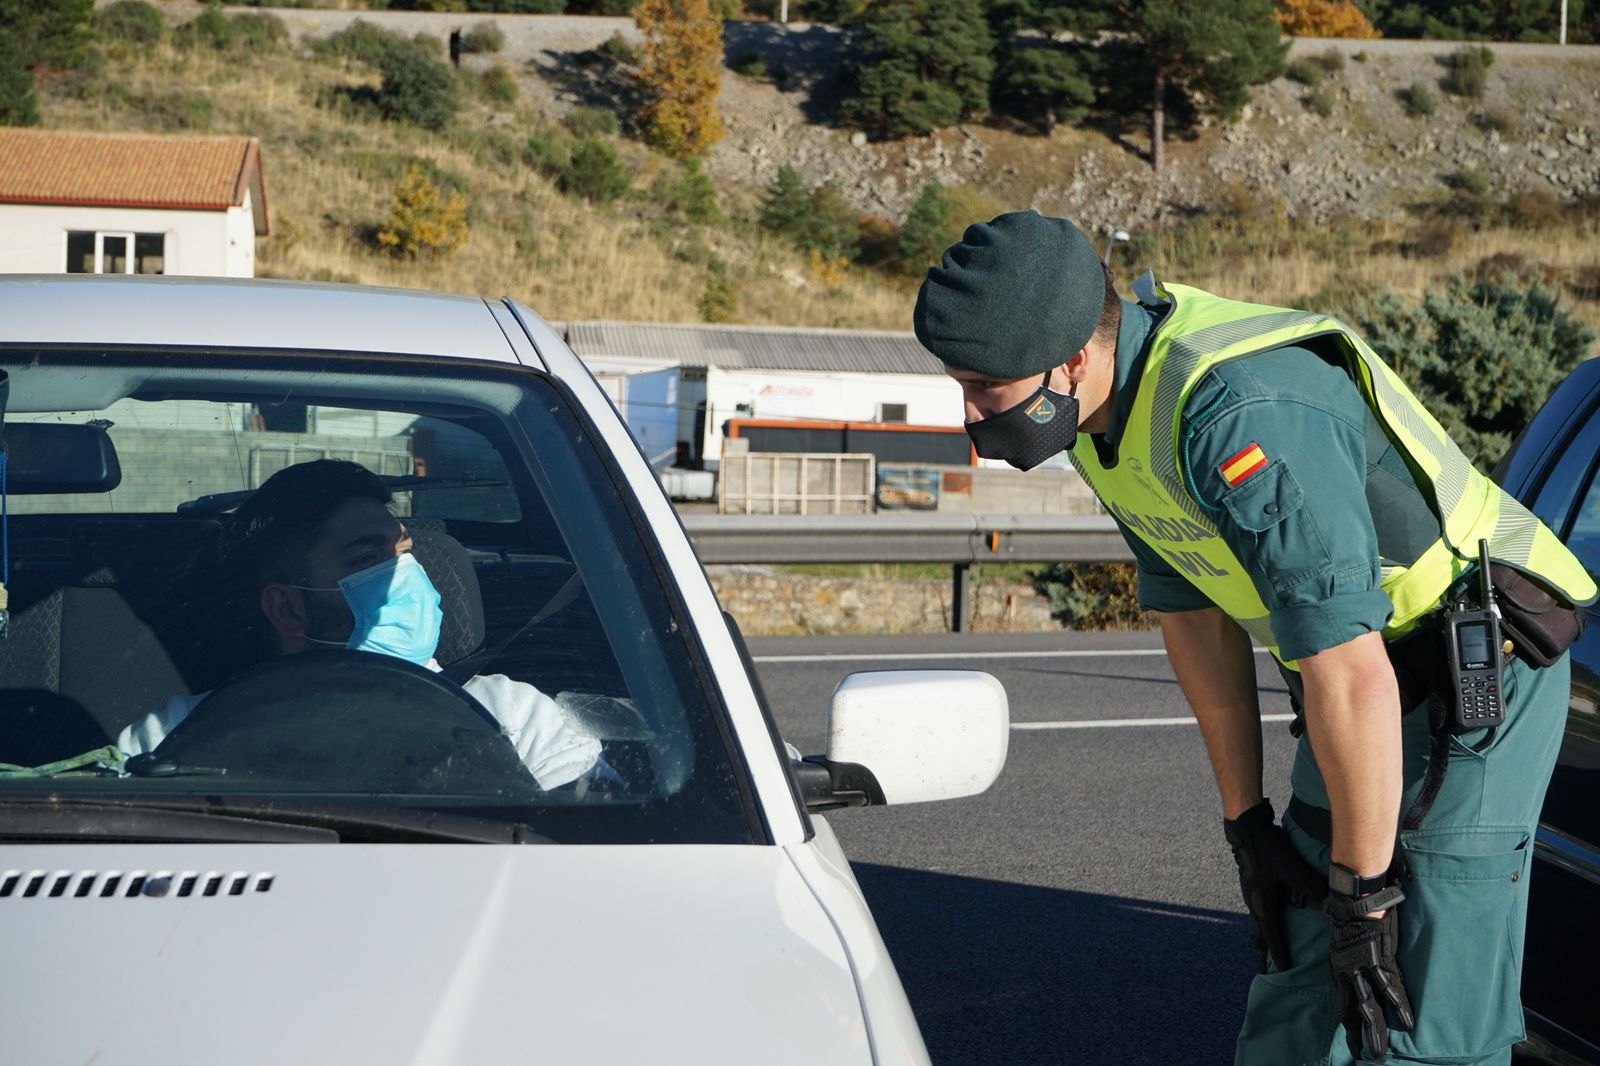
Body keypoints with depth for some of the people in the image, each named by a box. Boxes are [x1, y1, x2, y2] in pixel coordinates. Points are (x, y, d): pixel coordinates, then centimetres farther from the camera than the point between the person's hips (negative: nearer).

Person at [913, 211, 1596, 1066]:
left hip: (1475, 670, -9)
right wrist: (1246, 821, 10)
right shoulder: (1108, 409, -2)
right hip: (1381, 686, 9)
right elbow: (1192, 614, 8)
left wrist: (1363, 894, -23)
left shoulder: (1242, 415, -32)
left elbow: (1352, 677, -31)